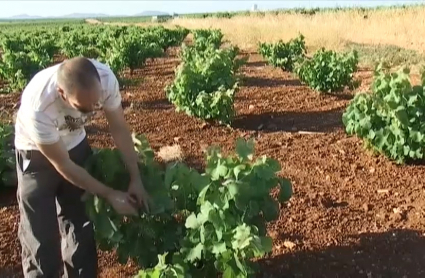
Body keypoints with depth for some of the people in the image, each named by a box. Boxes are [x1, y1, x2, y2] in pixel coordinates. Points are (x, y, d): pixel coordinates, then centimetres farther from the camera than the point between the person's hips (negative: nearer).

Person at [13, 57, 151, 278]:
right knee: (40, 234, 1)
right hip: (37, 154, -4)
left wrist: (136, 179, -14)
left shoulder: (105, 78, -31)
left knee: (82, 225, 13)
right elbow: (62, 165, -27)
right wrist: (109, 195, -21)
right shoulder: (38, 106, -41)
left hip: (75, 145, 4)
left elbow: (119, 128, -13)